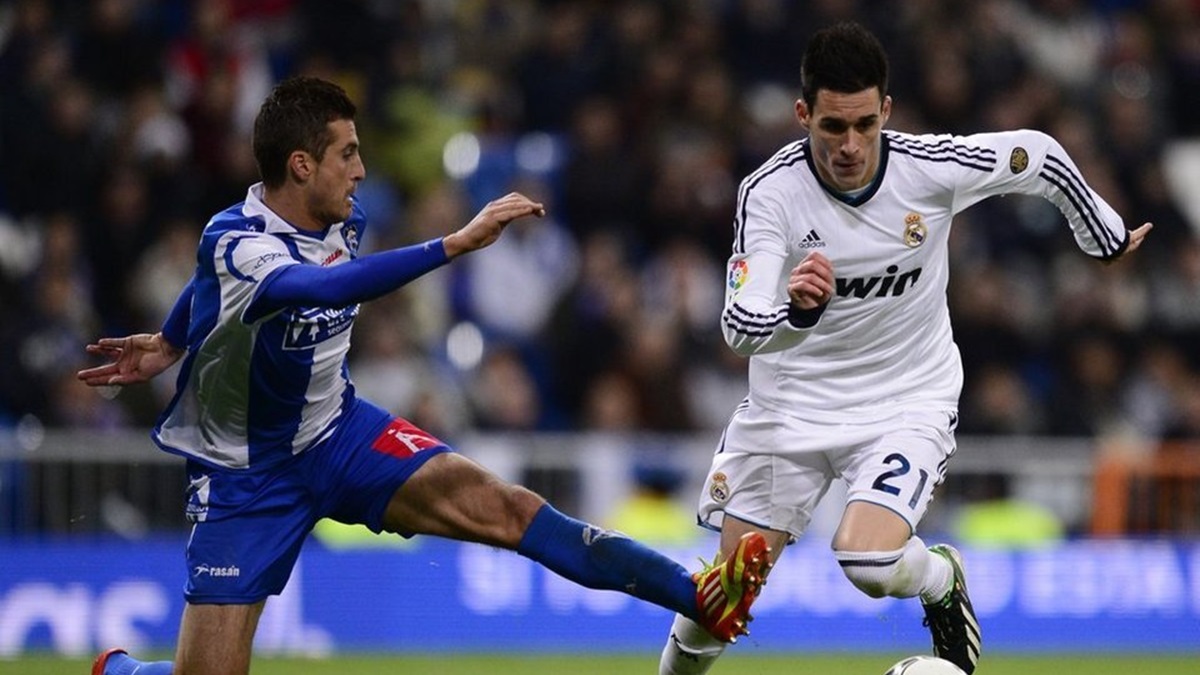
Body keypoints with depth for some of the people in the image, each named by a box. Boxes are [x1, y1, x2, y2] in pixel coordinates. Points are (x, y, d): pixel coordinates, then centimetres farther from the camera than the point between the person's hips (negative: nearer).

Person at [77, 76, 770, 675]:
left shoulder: (344, 219, -4)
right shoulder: (235, 242, -27)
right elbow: (324, 287, -49)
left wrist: (170, 342, 27)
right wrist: (457, 243, -54)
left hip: (337, 431, 5)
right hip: (244, 474, -5)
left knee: (495, 504, -18)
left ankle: (699, 596, -28)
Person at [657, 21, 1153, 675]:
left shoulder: (932, 168, -18)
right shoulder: (769, 191, -20)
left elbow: (1040, 156, 2)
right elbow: (739, 328, -29)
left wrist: (1107, 241, 17)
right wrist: (795, 310, -52)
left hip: (908, 401, -1)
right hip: (791, 400, 1)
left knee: (867, 561, -25)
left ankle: (942, 578, 11)